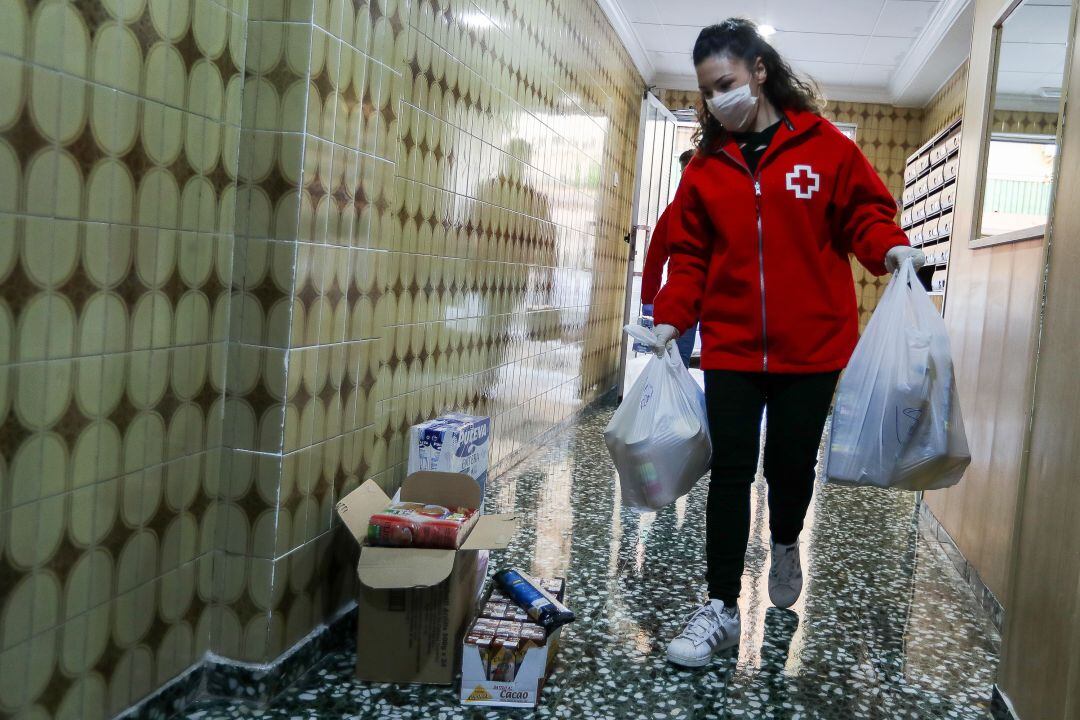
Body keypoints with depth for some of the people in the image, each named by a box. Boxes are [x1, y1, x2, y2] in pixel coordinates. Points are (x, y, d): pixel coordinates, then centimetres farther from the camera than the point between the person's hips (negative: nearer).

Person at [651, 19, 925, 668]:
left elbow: (864, 213, 3)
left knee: (791, 462, 10)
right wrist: (670, 320, -3)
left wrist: (890, 248, -17)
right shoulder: (707, 166, 6)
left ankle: (786, 544, 44)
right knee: (730, 472, 1)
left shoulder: (825, 147, -1)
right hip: (731, 347, 2)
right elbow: (690, 255, 7)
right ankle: (722, 610, 9)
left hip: (810, 346, -1)